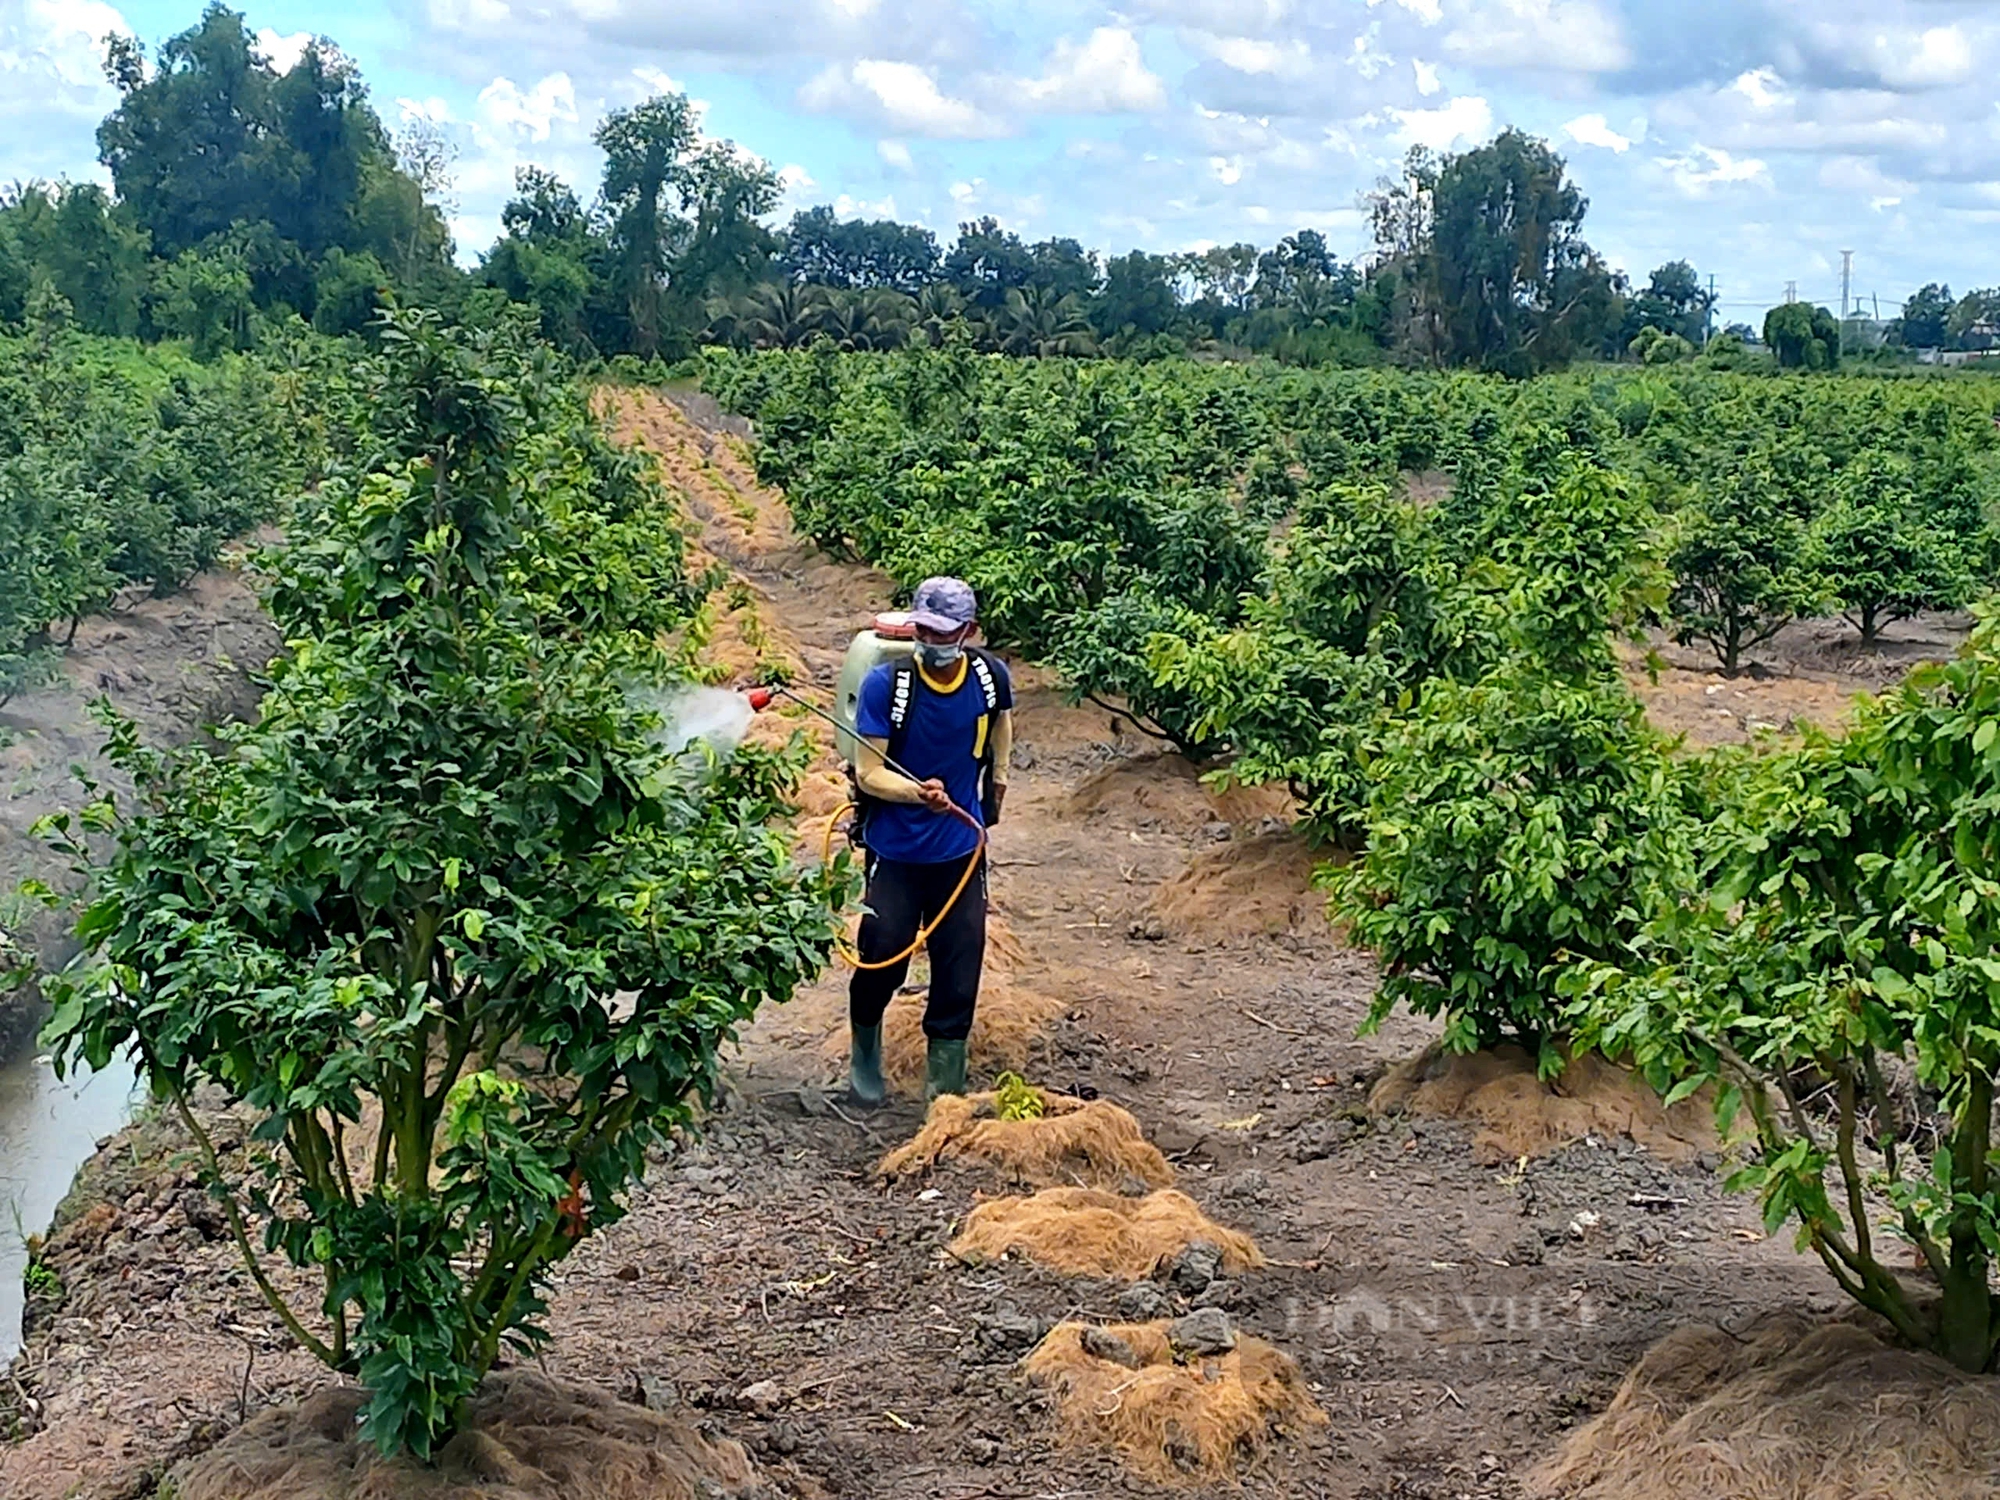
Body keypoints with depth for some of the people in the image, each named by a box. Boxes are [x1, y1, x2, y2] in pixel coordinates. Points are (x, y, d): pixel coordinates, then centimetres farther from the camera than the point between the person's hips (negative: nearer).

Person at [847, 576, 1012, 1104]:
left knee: (959, 974, 4)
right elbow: (868, 773, -20)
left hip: (962, 849, 2)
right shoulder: (887, 683, -19)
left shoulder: (990, 677, -9)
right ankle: (864, 1051, 37)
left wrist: (997, 775, 19)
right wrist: (919, 793, -36)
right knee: (882, 959, 6)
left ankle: (944, 1090, 19)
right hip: (896, 851, -2)